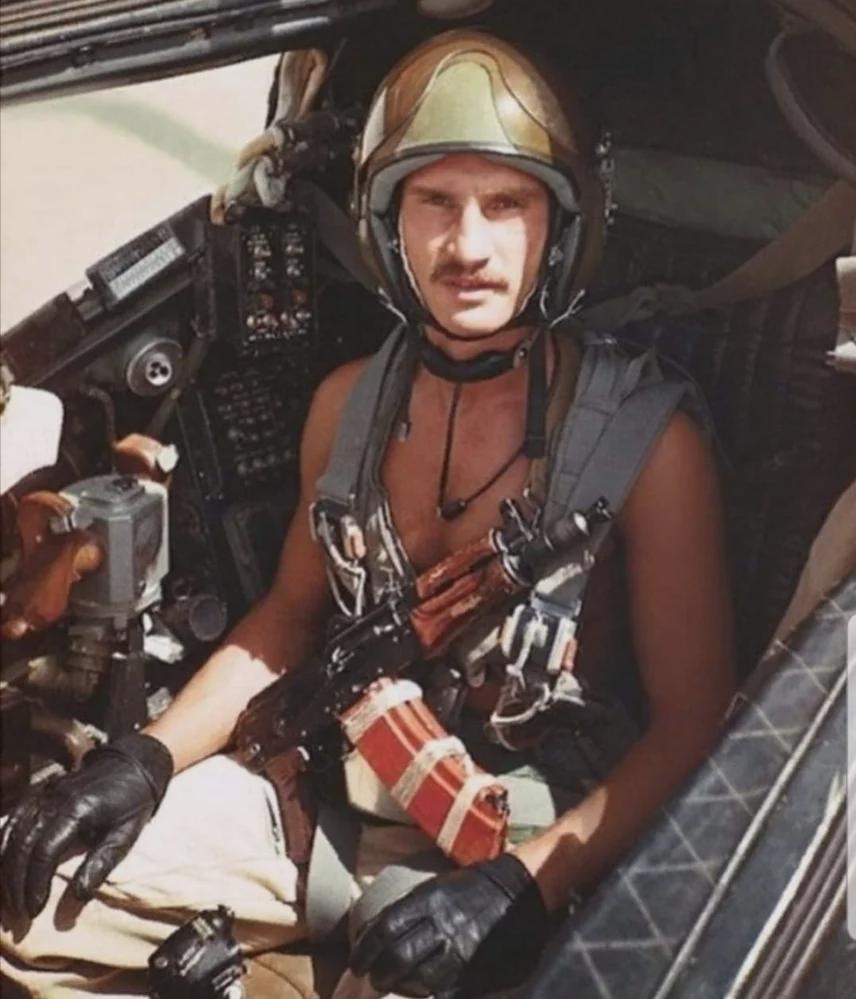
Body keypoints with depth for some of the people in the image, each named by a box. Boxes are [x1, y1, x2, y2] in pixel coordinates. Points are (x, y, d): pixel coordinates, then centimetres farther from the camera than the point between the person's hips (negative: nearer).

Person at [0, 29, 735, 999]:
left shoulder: (649, 442, -14)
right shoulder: (348, 403, 3)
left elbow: (691, 725, -13)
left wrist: (518, 886, -26)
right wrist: (147, 755, 1)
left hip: (534, 834, -5)